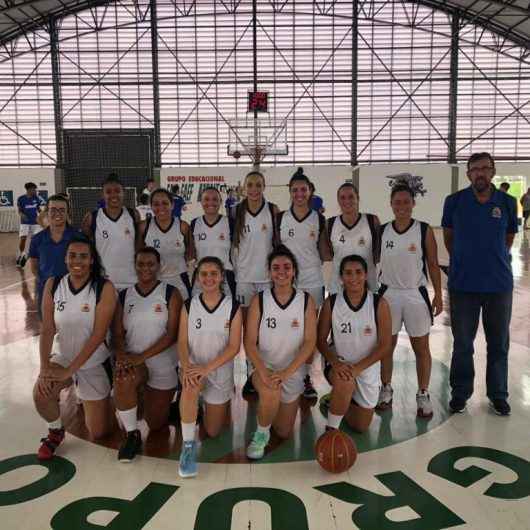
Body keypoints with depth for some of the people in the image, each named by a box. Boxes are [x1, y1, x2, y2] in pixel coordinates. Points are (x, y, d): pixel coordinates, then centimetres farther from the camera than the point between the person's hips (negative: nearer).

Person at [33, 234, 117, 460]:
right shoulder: (52, 285, -8)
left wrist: (70, 370, -21)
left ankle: (88, 401, 43)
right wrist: (44, 366, -20)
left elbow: (98, 335, -21)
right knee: (41, 393, -29)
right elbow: (47, 329, -9)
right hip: (62, 358, 2)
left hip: (94, 363, -2)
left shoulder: (104, 288, -19)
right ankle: (55, 432, 6)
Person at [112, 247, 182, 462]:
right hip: (132, 360, 1)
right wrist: (122, 356, -22)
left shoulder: (171, 294, -5)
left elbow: (171, 334, -11)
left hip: (163, 365, -1)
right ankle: (132, 435, -14)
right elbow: (117, 334, 0)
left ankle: (165, 402, 41)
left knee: (157, 425, 6)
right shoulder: (124, 296, 4)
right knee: (122, 380, -35)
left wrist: (141, 357, -21)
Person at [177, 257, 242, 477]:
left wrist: (207, 368, -25)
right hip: (193, 367, 0)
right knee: (190, 387, -38)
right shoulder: (189, 306, -5)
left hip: (220, 372, 1)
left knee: (212, 432, 10)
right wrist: (186, 367, -29)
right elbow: (182, 342, -8)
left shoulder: (233, 307, -9)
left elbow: (234, 347, -13)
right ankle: (188, 444, -19)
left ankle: (218, 405, 44)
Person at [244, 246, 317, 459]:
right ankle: (261, 435, -6)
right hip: (264, 367, -2)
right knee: (271, 393, -36)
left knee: (284, 433, 11)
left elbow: (310, 342, -13)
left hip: (293, 371, 2)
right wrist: (263, 371, -28)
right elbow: (250, 342, -12)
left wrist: (286, 372, -25)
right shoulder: (259, 300, -9)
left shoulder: (306, 301, -8)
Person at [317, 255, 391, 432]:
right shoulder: (331, 303, -12)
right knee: (345, 383, -38)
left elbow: (385, 346, -14)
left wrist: (358, 367, -24)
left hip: (368, 367, 2)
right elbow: (321, 340, -6)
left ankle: (338, 400, 43)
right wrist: (335, 363, -24)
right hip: (339, 363, -1)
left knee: (361, 427, 12)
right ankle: (331, 429, -12)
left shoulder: (379, 304, -15)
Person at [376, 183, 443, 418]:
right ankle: (386, 389, 27)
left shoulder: (424, 231, -5)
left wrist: (438, 295, -4)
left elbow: (433, 264, -1)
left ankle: (423, 395, 21)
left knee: (421, 347, 7)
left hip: (416, 294, -2)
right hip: (389, 293, 2)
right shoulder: (382, 231, 1)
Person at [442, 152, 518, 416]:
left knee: (499, 343, 12)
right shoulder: (454, 201, -5)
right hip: (463, 283, -1)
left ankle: (498, 394, 28)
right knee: (462, 343, 10)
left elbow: (509, 238, 12)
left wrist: (494, 259, 12)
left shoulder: (507, 203, -3)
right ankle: (460, 392, 25)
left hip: (499, 284, 1)